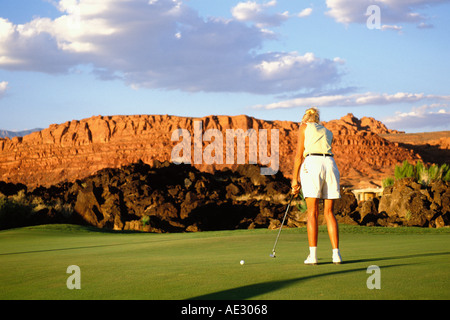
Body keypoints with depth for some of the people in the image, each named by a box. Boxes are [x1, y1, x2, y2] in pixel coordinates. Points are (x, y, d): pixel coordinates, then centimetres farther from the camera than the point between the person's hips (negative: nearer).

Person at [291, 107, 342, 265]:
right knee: (329, 212, 8)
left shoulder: (304, 126, 16)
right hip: (330, 165, 4)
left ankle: (313, 255, -7)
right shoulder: (328, 132, 29)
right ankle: (336, 254, 0)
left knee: (312, 212, -3)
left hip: (312, 164, -4)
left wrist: (295, 179, 9)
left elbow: (299, 155, 8)